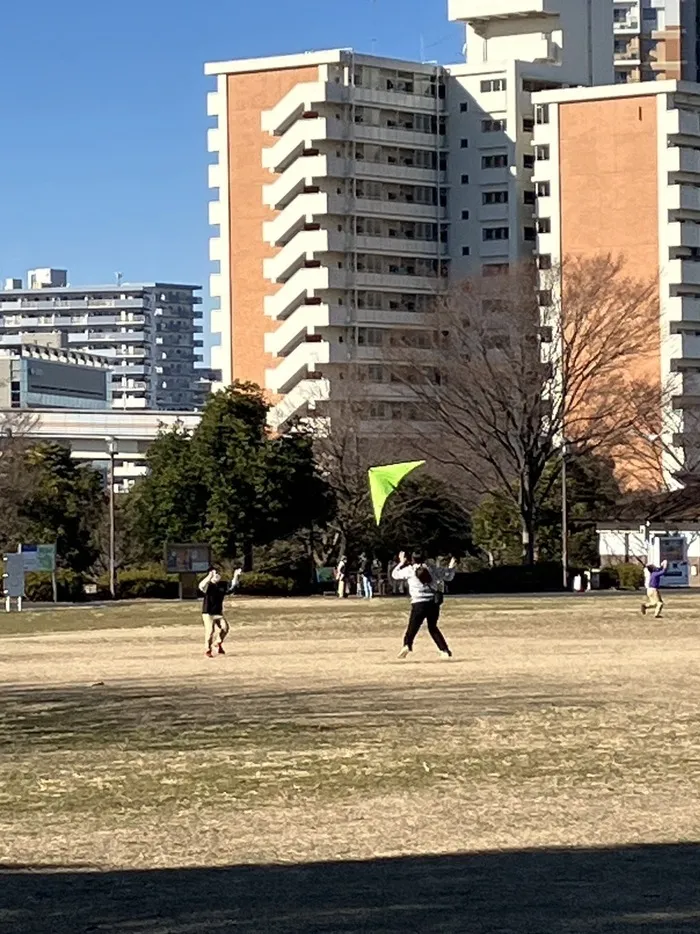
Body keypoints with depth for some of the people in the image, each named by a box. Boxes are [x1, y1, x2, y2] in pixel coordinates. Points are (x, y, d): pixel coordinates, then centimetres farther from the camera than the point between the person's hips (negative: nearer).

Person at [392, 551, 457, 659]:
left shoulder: (409, 570, 4)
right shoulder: (432, 569, 9)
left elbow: (395, 574, 20)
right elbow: (448, 575, 18)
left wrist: (401, 563, 33)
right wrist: (451, 567, 38)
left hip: (419, 603, -3)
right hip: (434, 602, 3)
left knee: (413, 627, 1)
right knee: (433, 627, 19)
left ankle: (407, 645, -25)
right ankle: (445, 650, 12)